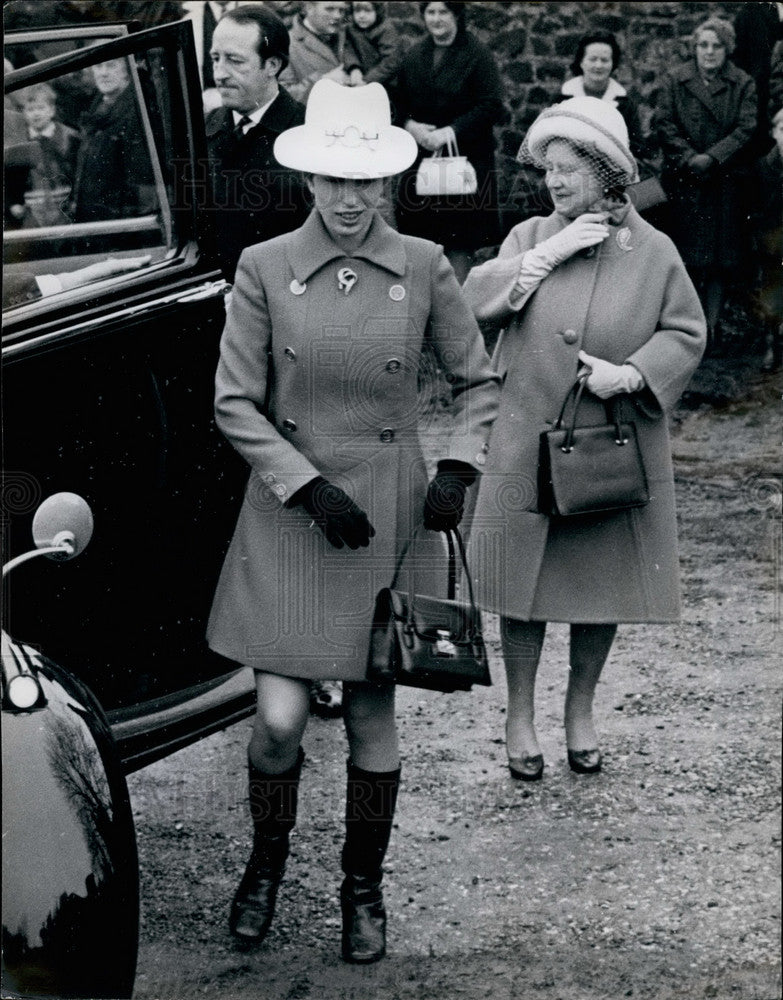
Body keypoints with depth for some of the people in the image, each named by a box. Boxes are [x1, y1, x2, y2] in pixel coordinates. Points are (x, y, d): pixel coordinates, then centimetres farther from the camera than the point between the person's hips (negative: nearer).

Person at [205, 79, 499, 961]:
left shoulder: (423, 267, -1)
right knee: (281, 716, -4)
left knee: (372, 715, 6)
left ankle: (363, 886, 27)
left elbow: (477, 382, 9)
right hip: (288, 518, -1)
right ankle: (266, 862, 25)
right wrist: (312, 489, -12)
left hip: (390, 517, 1)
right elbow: (234, 404, -3)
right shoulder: (265, 268, -4)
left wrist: (457, 468, -6)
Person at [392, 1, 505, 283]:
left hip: (465, 156, -4)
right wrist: (410, 125, -5)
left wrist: (451, 131, -17)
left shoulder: (477, 54, -6)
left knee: (459, 241, -4)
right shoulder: (415, 55, 10)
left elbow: (492, 107, -11)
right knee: (422, 234, 3)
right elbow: (399, 101, 16)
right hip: (421, 157, 5)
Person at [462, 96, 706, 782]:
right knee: (526, 585, 6)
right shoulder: (531, 238, 2)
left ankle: (581, 711, 32)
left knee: (606, 587, 11)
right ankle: (520, 717, 23)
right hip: (528, 448, 0)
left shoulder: (653, 251, -2)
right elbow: (475, 302, -10)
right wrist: (548, 253, -17)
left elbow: (686, 334, 1)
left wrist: (630, 374, -15)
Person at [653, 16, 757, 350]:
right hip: (684, 180, 0)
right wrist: (688, 157, -15)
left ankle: (713, 325, 8)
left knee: (720, 259, 2)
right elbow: (663, 122, -2)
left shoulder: (743, 85, 4)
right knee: (688, 256, 0)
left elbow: (747, 128, -5)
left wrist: (712, 157, -16)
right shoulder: (675, 80, 4)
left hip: (725, 180, 0)